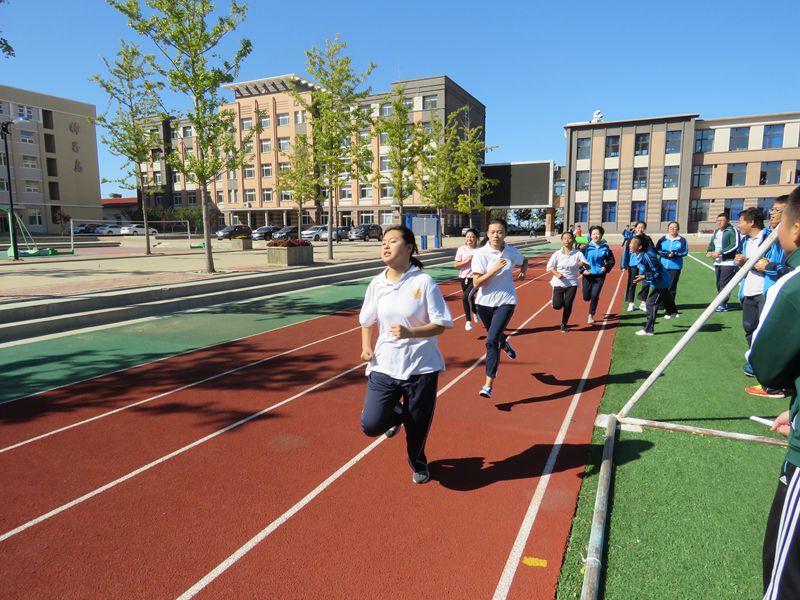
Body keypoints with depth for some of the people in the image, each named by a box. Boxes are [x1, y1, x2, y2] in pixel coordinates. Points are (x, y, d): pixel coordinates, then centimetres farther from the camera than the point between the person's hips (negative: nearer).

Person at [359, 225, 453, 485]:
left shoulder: (424, 282, -11)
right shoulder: (376, 284, 1)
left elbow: (440, 325, -11)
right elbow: (366, 321, 16)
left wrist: (410, 333, -26)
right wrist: (366, 347, 0)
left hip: (421, 367, -3)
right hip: (384, 365, 3)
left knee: (417, 426, 11)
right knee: (371, 424, -8)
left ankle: (418, 464, 45)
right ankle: (398, 414, 28)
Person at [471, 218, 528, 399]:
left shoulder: (512, 252, -4)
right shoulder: (481, 254, -12)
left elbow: (524, 261, 21)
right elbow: (476, 283, -16)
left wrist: (523, 271, 3)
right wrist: (494, 269, -25)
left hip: (505, 302, -1)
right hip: (485, 302, 1)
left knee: (491, 340, -16)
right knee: (494, 337, 21)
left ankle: (489, 384, -9)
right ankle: (505, 344, 61)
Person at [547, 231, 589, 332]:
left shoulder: (578, 253, -4)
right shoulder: (557, 254, -4)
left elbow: (588, 266, -7)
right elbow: (549, 266, 1)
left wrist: (584, 264, -31)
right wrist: (556, 274, -16)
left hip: (572, 283, 0)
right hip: (559, 283, 0)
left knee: (568, 306, 0)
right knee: (557, 305, -9)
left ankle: (564, 325, 23)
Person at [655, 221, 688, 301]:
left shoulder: (682, 240, 3)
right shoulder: (663, 239, 7)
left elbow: (685, 252, -3)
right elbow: (657, 250, 0)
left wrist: (675, 254, -19)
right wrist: (666, 254, -16)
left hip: (675, 267, -1)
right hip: (663, 266, 2)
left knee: (672, 286, 0)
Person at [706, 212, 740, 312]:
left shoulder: (732, 230, -8)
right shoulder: (715, 232, 17)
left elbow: (735, 245, -18)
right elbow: (711, 244, 21)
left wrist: (720, 252, -21)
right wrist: (709, 252, -1)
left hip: (729, 262, -8)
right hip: (717, 262, 8)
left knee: (724, 284, -11)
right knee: (719, 284, 10)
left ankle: (722, 305, -8)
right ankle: (722, 303, 19)